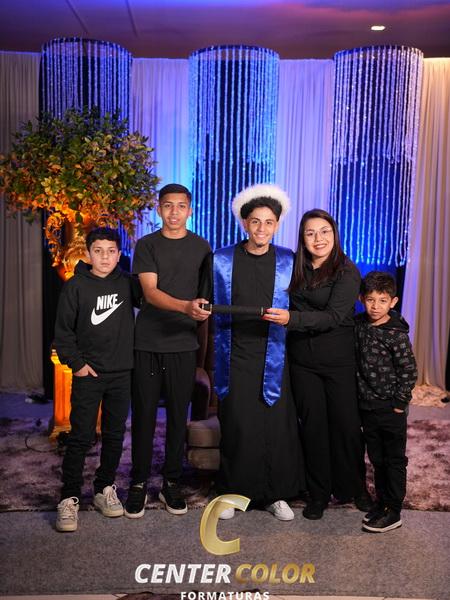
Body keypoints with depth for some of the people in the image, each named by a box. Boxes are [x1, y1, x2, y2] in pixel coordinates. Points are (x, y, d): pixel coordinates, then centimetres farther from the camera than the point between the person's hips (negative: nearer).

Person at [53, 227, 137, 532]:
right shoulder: (76, 286, -4)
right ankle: (70, 498, 9)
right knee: (81, 437, -1)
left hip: (121, 372, 3)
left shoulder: (127, 283, 2)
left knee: (115, 435, 11)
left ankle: (105, 489, 27)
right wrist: (76, 363, -7)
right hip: (88, 373, -3)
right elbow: (63, 330, -1)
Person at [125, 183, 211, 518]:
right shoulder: (147, 246, 4)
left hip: (184, 343, 1)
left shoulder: (201, 247, 8)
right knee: (143, 414, 4)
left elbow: (207, 296, 12)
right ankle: (139, 484, 16)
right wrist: (186, 306, -27)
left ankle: (172, 483, 19)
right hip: (148, 342, -1)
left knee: (179, 415, 6)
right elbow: (150, 291, -10)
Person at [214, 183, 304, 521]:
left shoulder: (287, 262, 5)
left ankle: (275, 495, 20)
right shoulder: (223, 260, 5)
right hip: (236, 356, 0)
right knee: (236, 426, 2)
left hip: (273, 357, 1)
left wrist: (285, 317, -3)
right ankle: (233, 492, 20)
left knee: (276, 426, 2)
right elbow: (216, 309, 11)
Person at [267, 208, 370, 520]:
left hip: (339, 360, -3)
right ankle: (318, 493, 22)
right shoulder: (296, 270, 6)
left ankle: (355, 487, 27)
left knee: (346, 424, 5)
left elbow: (333, 317, -19)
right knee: (313, 425, 9)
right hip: (303, 360, 3)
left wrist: (292, 318, -29)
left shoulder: (347, 272, -8)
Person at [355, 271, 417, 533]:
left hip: (391, 409, -5)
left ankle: (394, 512, 16)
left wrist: (399, 404, -11)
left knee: (395, 460, 7)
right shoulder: (359, 325, 0)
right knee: (377, 459, 17)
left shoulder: (397, 334, -16)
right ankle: (382, 502, 32)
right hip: (368, 406, 5)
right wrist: (360, 396, 9)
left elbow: (409, 372, -13)